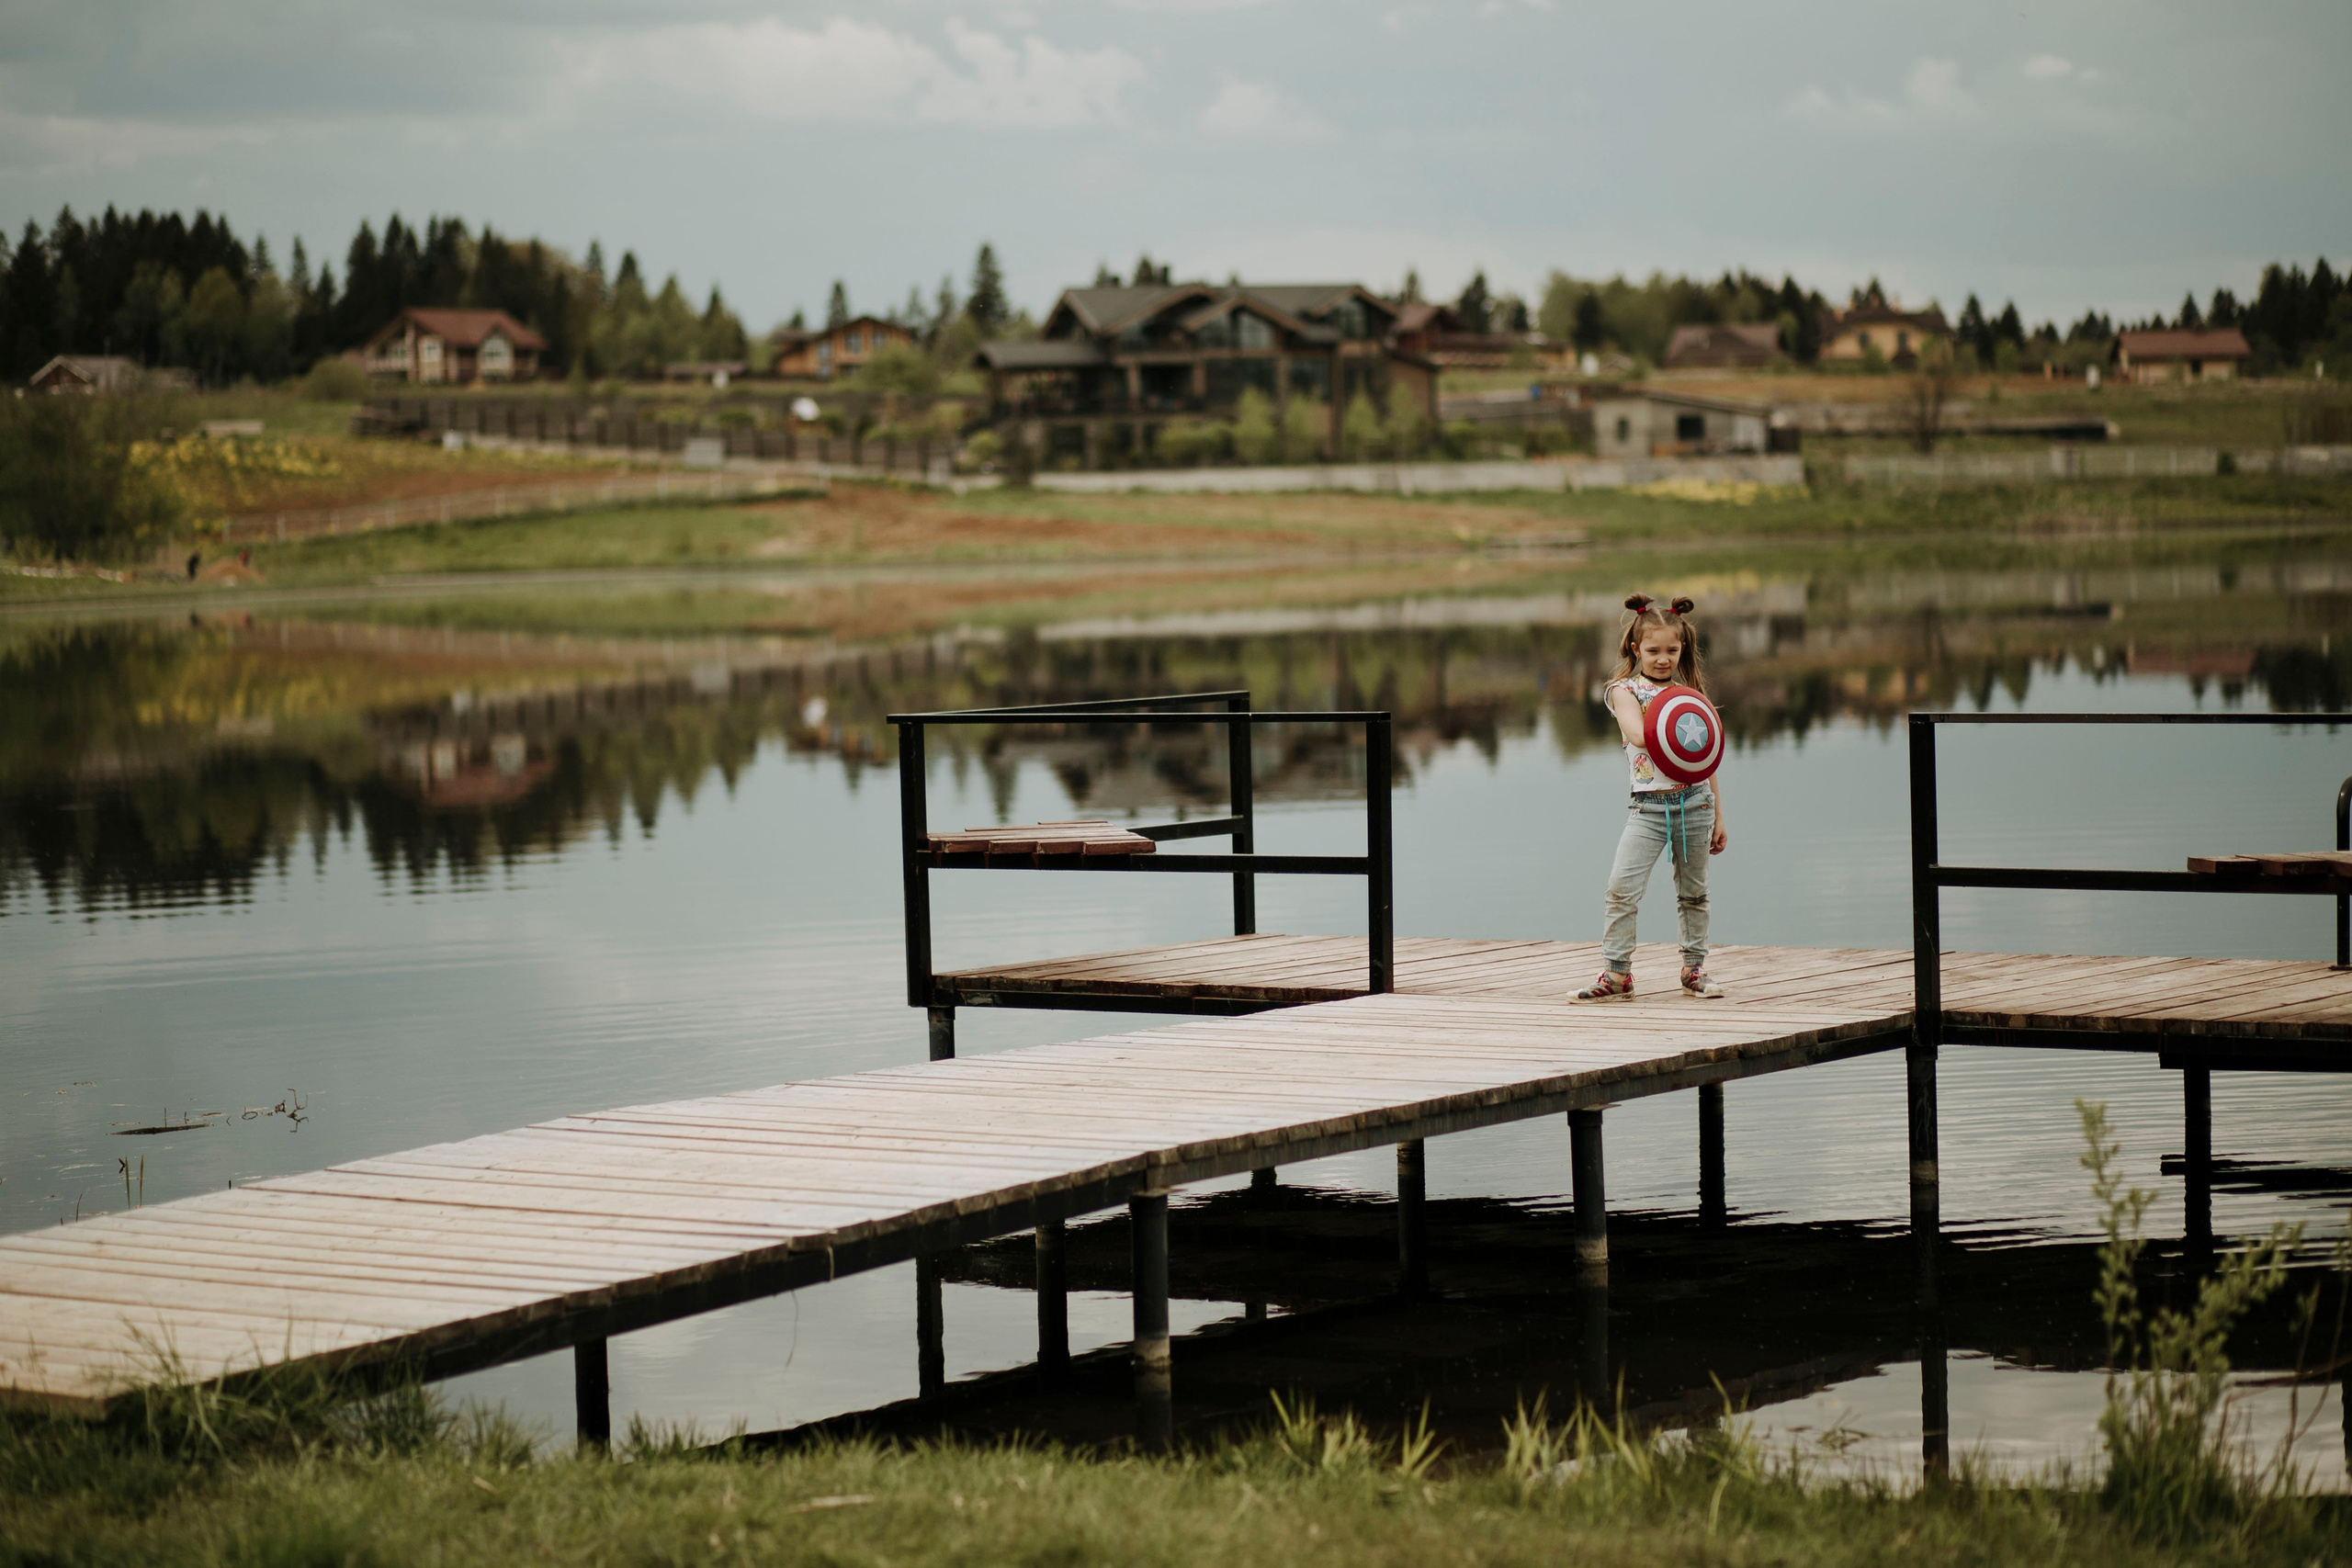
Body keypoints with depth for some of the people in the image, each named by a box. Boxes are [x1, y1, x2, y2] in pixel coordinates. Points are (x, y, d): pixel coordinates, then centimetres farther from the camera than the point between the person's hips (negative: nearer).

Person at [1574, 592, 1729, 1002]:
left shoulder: (1691, 691, 10)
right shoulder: (1625, 690, 1)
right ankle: (1617, 973, -5)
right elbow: (1638, 733, -21)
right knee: (1622, 887, -12)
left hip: (1695, 801, 3)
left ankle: (1694, 968, 22)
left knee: (1693, 891, 10)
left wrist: (1718, 816, 14)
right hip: (1648, 806, -2)